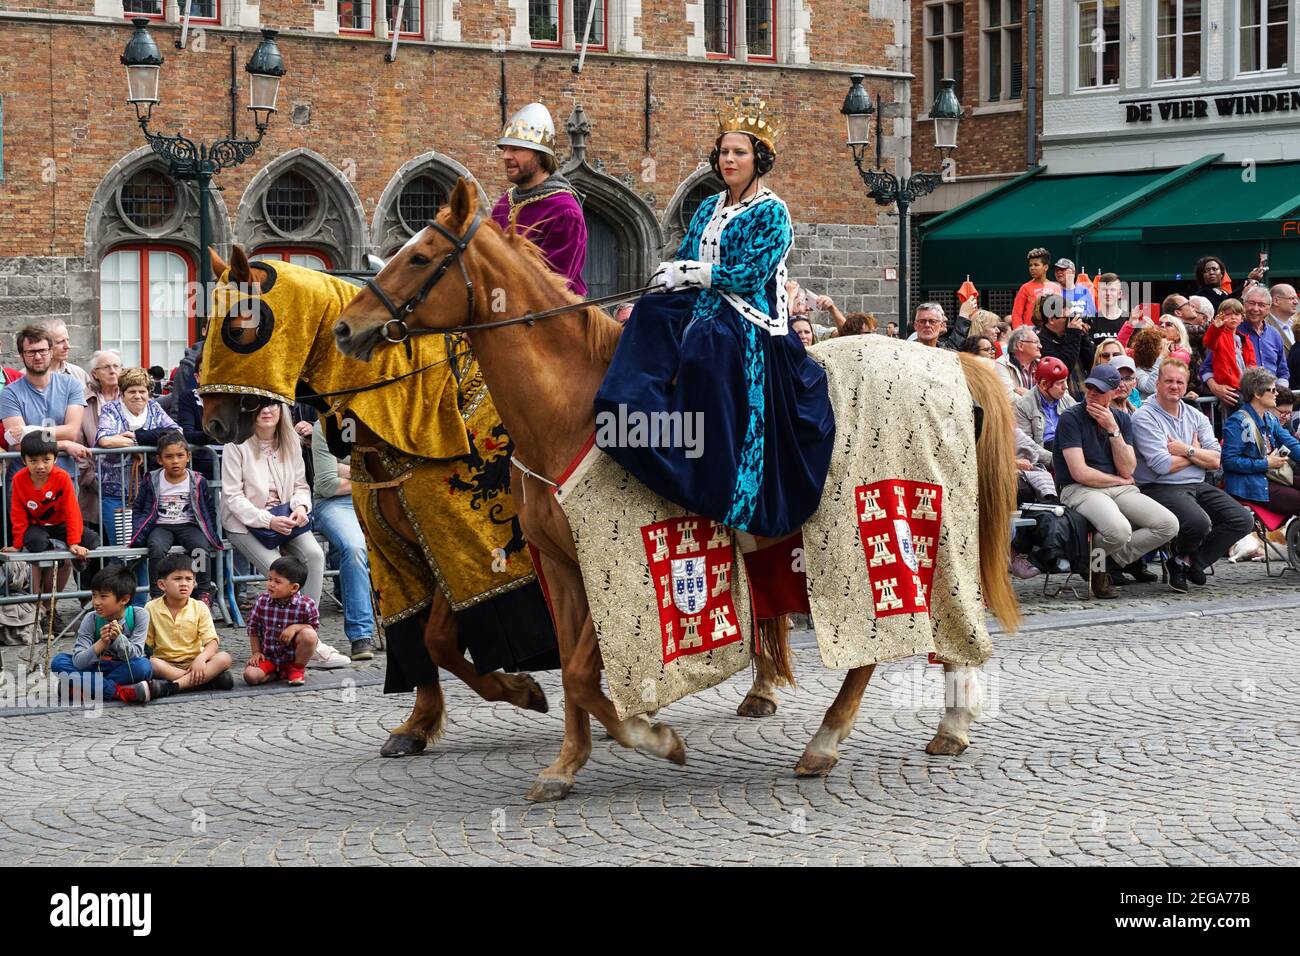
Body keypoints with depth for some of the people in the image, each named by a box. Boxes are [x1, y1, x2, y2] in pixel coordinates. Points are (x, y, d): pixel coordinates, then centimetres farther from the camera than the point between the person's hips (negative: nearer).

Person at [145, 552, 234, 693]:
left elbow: (212, 642, -7)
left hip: (194, 662, 1)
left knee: (224, 658, -26)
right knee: (151, 663, -36)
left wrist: (201, 658, -27)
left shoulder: (199, 608, 0)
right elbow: (146, 644, 0)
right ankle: (210, 677, -31)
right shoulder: (151, 609, -1)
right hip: (165, 663, -1)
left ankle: (174, 685, -37)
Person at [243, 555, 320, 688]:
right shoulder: (262, 601, -8)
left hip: (293, 656, -2)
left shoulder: (306, 605, -17)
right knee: (250, 676, -24)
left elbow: (314, 627, -5)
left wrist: (295, 627, -23)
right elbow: (253, 627, 5)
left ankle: (296, 669, -3)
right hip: (268, 656, 2)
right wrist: (256, 652, 0)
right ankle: (278, 673, 8)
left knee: (308, 634, -30)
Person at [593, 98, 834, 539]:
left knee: (704, 346, -35)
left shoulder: (772, 213, -1)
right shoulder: (708, 209, 20)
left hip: (748, 319, -7)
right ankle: (628, 412, -36)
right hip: (701, 307, 7)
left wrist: (689, 272, -12)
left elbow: (752, 273, -12)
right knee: (651, 316, -22)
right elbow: (681, 261, 17)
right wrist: (669, 276, -7)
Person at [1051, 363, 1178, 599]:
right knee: (1119, 530, -36)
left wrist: (1113, 430, -7)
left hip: (1121, 490, 6)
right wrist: (1119, 480, 2)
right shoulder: (1071, 418, -5)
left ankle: (1113, 560, 1)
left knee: (1169, 525, -15)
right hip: (1080, 490, -6)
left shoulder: (1122, 420, 13)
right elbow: (1080, 473, -12)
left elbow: (1127, 470, 1)